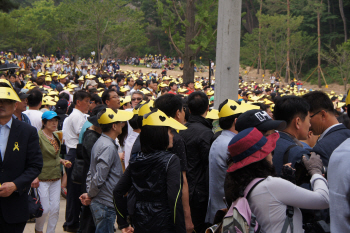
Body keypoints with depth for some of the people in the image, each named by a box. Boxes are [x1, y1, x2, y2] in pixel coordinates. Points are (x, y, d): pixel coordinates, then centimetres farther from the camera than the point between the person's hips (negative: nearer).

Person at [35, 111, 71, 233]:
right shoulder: (38, 136, -13)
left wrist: (62, 161, 7)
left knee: (55, 208, 5)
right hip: (42, 178, -7)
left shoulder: (56, 136, 11)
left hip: (56, 177, 7)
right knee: (45, 209, -3)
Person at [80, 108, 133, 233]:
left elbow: (91, 172, 16)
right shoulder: (109, 147, -21)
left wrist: (89, 193, 11)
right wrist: (90, 195, -9)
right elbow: (99, 178, -23)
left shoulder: (100, 142, 11)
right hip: (106, 204, -10)